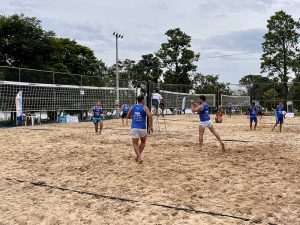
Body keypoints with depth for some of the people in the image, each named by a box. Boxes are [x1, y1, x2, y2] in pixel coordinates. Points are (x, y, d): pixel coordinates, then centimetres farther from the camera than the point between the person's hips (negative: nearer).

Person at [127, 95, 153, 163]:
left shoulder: (132, 107, 8)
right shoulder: (145, 108, -3)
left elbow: (128, 116, 17)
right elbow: (150, 116, -18)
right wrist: (150, 126, -12)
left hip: (134, 128, 2)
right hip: (142, 128, -2)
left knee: (135, 144, 4)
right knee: (143, 142, 21)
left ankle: (139, 157, -15)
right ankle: (138, 156, 17)